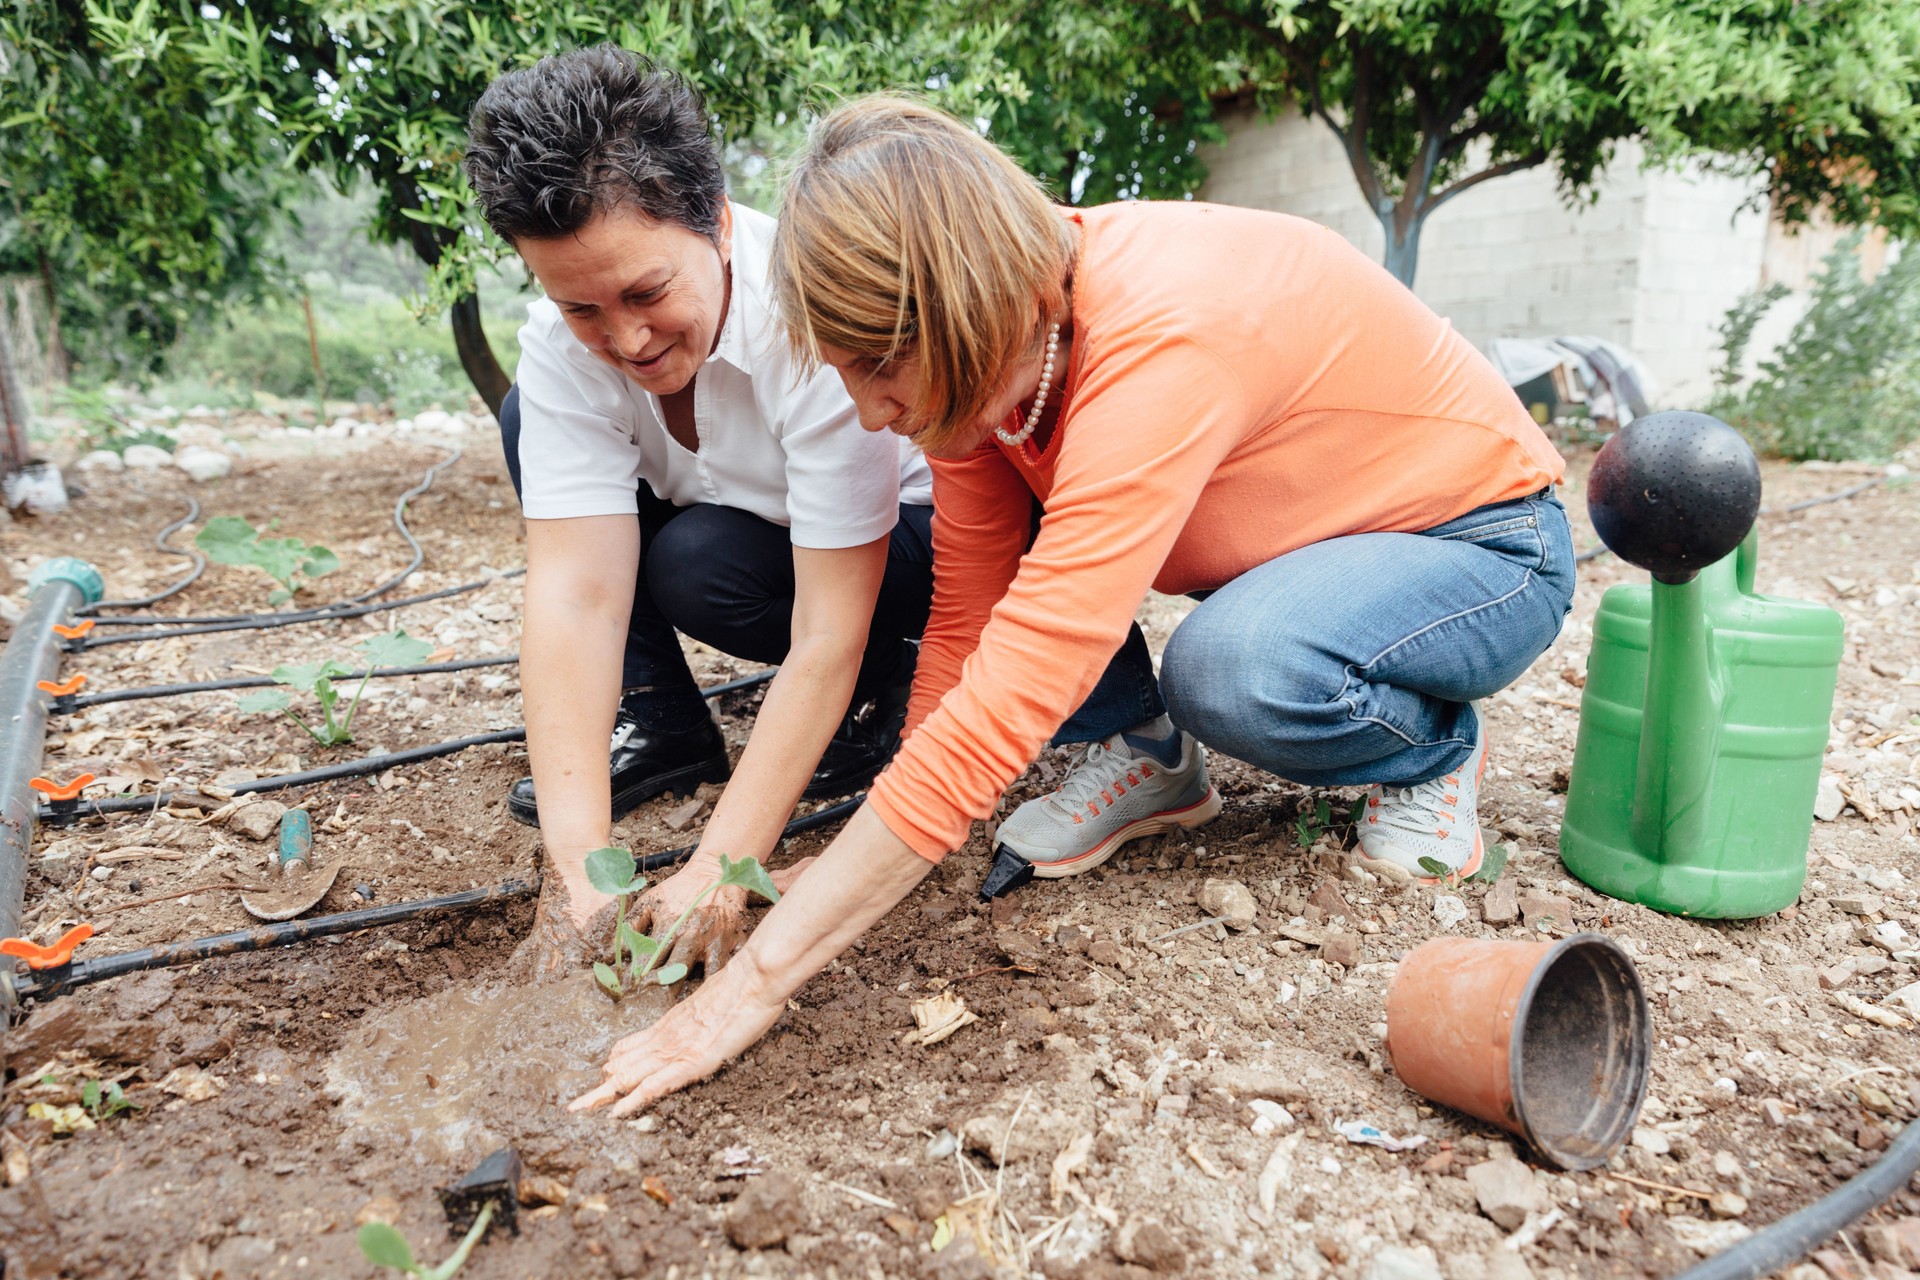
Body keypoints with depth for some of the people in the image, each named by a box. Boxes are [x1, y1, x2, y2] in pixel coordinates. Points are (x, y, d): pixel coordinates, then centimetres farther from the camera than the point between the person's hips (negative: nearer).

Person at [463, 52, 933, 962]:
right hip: (746, 511, 5)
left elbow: (827, 632, -35)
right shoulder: (564, 342, -21)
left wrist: (720, 869, -37)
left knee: (698, 566, -32)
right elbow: (576, 592, -28)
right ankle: (659, 727, -4)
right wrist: (580, 866, -36)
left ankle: (876, 694, -2)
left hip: (900, 531, -5)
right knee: (531, 417, -12)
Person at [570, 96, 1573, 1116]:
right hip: (1286, 530, 6)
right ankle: (1143, 750, 4)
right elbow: (964, 626, -9)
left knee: (1236, 669, -38)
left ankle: (1439, 748, -5)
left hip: (1486, 542, -6)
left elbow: (999, 713, -44)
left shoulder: (1162, 348, -39)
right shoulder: (986, 356, -14)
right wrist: (891, 852, -17)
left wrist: (757, 980, -39)